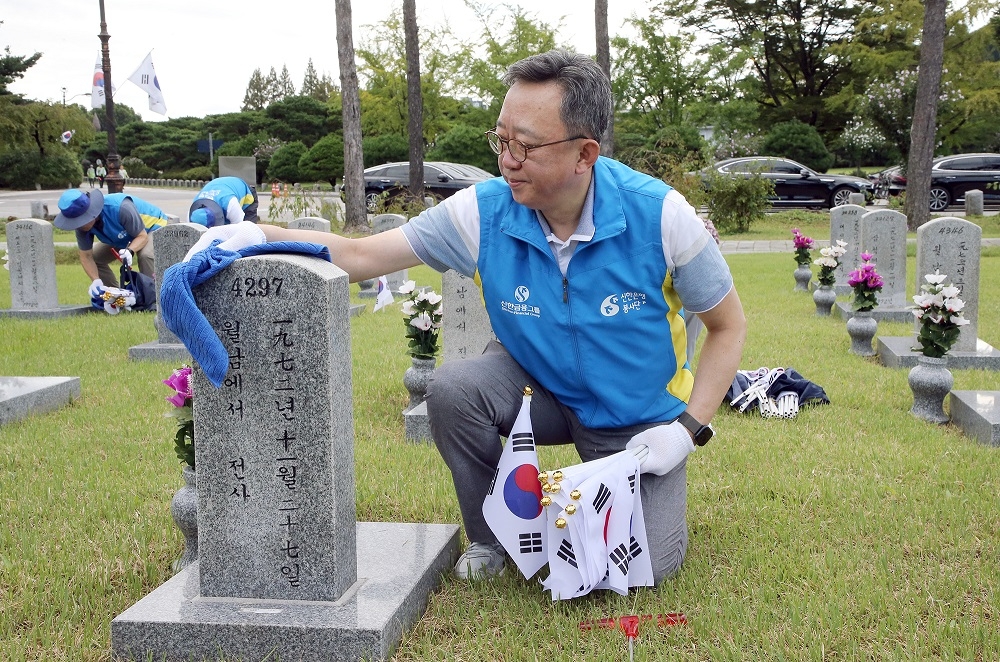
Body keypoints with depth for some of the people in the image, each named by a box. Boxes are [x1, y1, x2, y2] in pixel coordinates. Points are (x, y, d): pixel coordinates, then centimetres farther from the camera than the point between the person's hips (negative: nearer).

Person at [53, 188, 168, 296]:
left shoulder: (120, 208, -41)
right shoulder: (82, 222, -23)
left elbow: (142, 236, -32)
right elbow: (86, 256, -17)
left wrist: (130, 251, -53)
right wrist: (96, 280, -33)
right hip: (125, 238, 7)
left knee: (145, 255, -36)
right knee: (95, 257, -4)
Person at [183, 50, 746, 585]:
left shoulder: (659, 215, -24)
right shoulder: (484, 213, -19)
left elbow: (729, 325, -10)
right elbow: (361, 256, -18)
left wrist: (688, 426, -19)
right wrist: (261, 235, -33)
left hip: (641, 420, -2)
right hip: (541, 389, 2)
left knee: (643, 564, -18)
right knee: (453, 388, -28)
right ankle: (490, 536, 0)